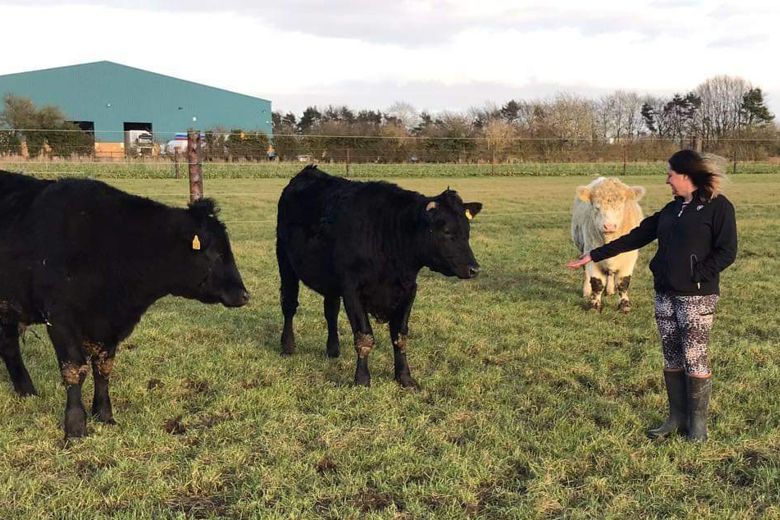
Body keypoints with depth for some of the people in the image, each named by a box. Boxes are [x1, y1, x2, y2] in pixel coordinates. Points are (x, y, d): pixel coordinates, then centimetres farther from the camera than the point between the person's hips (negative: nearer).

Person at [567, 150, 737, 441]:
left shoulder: (717, 206, -6)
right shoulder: (672, 209, 14)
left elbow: (726, 252, -10)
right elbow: (635, 237, 15)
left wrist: (695, 275, -17)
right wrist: (594, 255, 12)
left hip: (696, 297, -7)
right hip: (665, 294, 7)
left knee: (694, 359, -2)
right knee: (671, 359, 10)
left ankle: (698, 424, 11)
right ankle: (677, 418, 20)